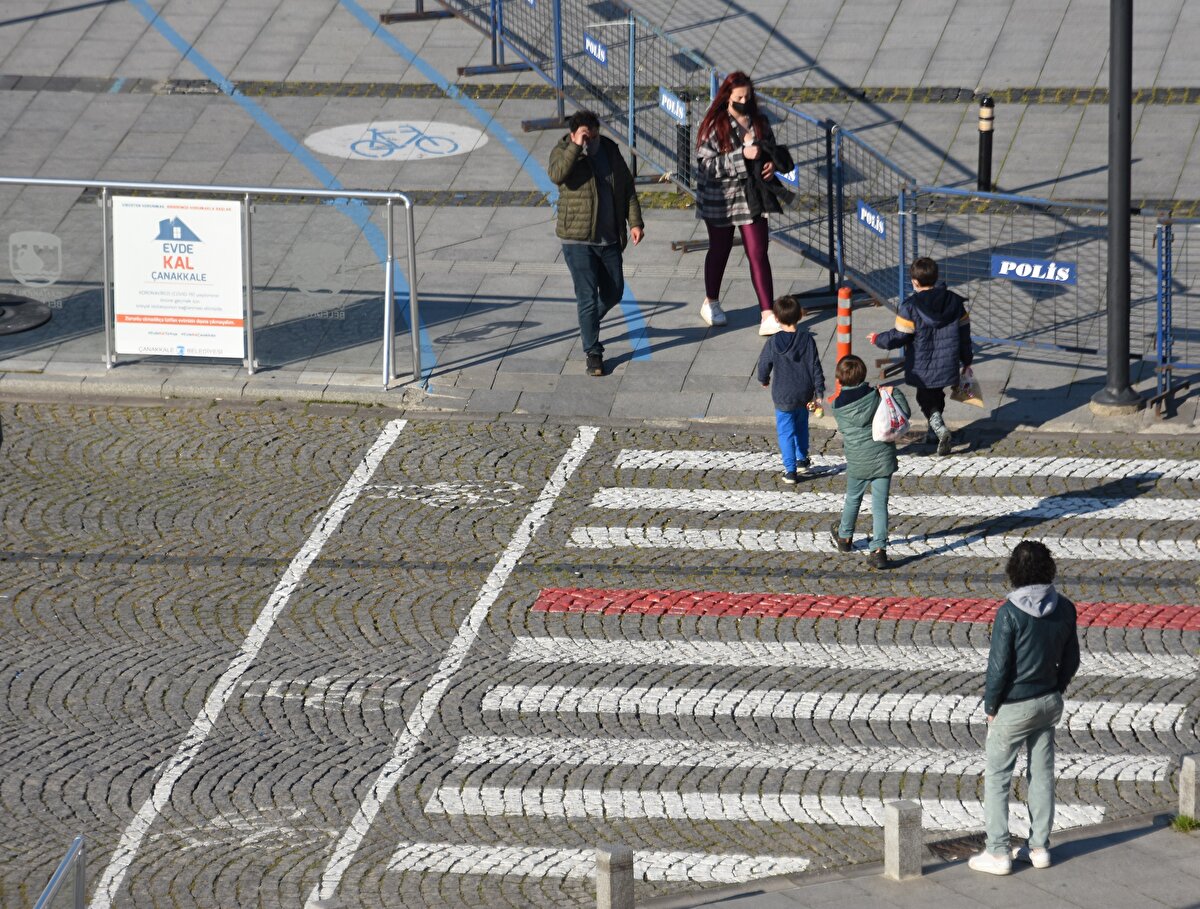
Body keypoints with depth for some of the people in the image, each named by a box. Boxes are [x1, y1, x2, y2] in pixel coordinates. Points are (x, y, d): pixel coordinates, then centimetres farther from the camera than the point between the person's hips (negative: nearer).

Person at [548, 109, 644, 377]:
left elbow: (627, 188, 12)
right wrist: (576, 147, -33)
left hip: (609, 239, 5)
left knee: (613, 293, 13)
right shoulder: (563, 152, -7)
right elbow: (557, 174, -31)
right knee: (587, 296, -7)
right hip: (578, 240, -5)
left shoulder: (610, 150, 7)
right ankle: (593, 353, 1)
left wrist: (634, 222, 4)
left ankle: (588, 323, 41)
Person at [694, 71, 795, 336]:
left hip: (752, 198, 2)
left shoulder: (759, 123, 2)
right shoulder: (713, 126, -12)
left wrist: (772, 164, -7)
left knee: (758, 254, -5)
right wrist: (742, 156, -28)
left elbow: (774, 151, 17)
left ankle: (768, 316, -8)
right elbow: (707, 165, -20)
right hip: (719, 200, -2)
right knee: (719, 251, 15)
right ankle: (711, 303, 38)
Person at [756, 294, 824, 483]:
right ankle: (802, 459, 39)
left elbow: (764, 365, -3)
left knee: (786, 432, 7)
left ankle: (790, 470, 4)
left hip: (783, 397, -3)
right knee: (801, 426, 26)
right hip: (805, 395, 3)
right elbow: (815, 367, -7)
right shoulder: (807, 339, -10)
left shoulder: (773, 343, -16)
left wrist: (764, 380, 20)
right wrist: (819, 393, 1)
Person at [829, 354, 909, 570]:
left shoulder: (838, 406, -7)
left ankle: (844, 537, 44)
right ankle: (879, 549, -3)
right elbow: (904, 414, -10)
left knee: (853, 499, 25)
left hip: (857, 463, 1)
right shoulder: (876, 396, -10)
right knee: (880, 505, 3)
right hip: (883, 458, -1)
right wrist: (895, 393, -1)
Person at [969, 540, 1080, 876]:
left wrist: (990, 706, -5)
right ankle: (1039, 847, 22)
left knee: (997, 777, 5)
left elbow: (999, 666, -18)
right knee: (1042, 775, 16)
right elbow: (1071, 660, 4)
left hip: (1013, 708, -6)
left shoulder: (1010, 612, -21)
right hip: (1048, 703, 6)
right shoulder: (1064, 609, -4)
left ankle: (997, 853, 6)